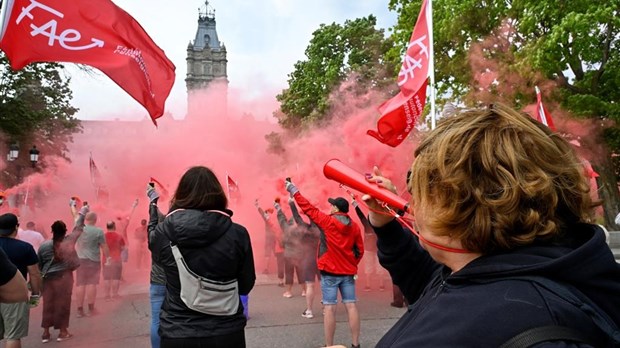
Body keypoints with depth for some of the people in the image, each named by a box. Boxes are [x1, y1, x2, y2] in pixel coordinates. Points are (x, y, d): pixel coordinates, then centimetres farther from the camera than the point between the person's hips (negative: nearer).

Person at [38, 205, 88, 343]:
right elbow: (78, 228, 7)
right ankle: (62, 331, 12)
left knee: (48, 304, 9)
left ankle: (46, 332, 15)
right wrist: (82, 213, 22)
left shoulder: (44, 245, -4)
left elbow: (38, 266, 2)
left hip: (48, 278, 2)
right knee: (63, 303, 5)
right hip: (64, 277, -2)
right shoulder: (69, 241, -7)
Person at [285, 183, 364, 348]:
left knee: (330, 308, -1)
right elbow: (360, 250, 8)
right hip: (348, 272, 4)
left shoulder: (328, 221, -7)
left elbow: (308, 208, -3)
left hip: (330, 271, -4)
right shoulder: (354, 226, 6)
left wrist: (293, 189, 5)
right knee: (351, 306, 5)